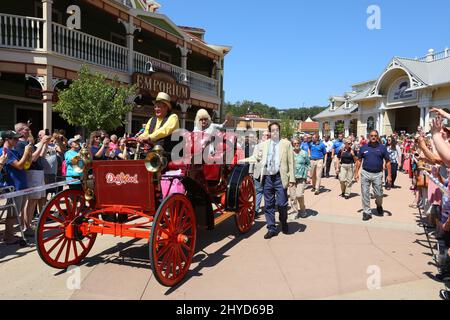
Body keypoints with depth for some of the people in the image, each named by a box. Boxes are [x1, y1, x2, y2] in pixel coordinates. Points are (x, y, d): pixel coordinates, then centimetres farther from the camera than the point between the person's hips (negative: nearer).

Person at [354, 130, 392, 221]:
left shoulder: (382, 148, 1)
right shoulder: (363, 148, 5)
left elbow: (387, 162, 2)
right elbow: (359, 161, 10)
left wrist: (389, 175, -4)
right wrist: (356, 173, 5)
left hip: (377, 174, -1)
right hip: (365, 173, 1)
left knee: (379, 194, 5)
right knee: (365, 193, 2)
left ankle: (379, 205, 37)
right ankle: (367, 212, 12)